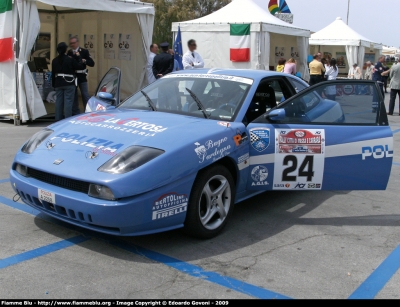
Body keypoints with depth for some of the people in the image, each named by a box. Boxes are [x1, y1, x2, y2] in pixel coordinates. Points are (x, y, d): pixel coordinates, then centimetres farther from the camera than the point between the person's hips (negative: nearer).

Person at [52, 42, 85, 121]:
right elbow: (80, 66, -3)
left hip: (58, 84, 5)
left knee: (59, 101, 9)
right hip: (69, 84, -5)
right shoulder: (70, 60, -10)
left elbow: (53, 74, 8)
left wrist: (54, 84, 16)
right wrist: (78, 57, 10)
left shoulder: (54, 61, 5)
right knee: (68, 101, -4)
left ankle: (58, 119, 14)